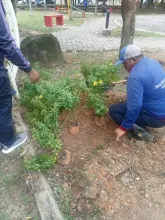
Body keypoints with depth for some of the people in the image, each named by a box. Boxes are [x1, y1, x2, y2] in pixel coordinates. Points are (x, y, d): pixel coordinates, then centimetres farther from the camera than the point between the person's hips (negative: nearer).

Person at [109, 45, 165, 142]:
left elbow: (135, 106, -29)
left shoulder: (135, 76, -26)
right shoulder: (154, 63, 2)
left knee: (113, 110, -3)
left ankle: (140, 132, -12)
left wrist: (123, 127, -19)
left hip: (156, 117, -9)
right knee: (128, 103, 28)